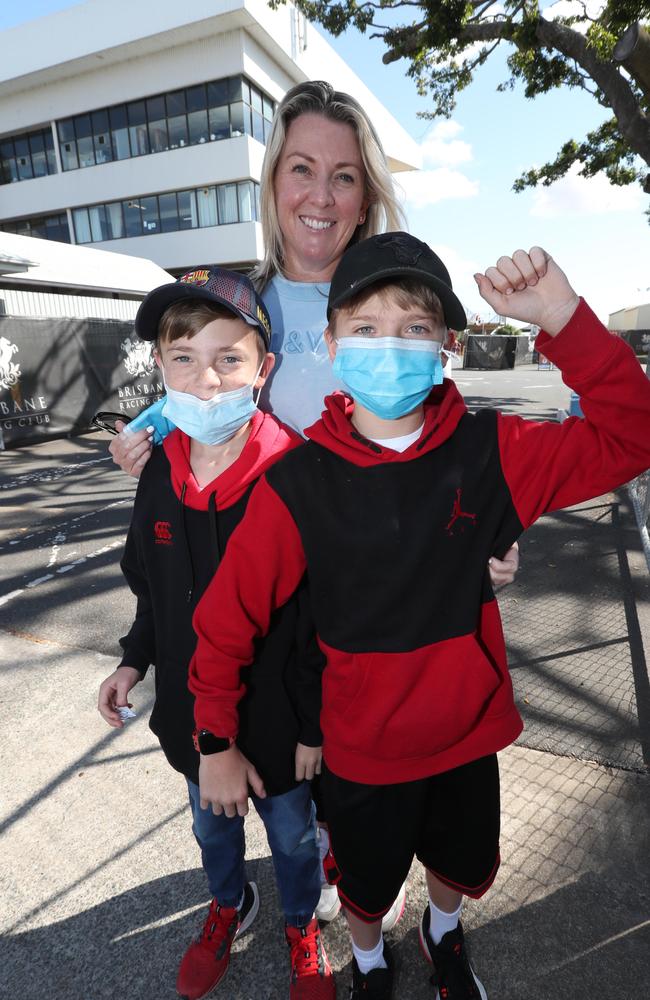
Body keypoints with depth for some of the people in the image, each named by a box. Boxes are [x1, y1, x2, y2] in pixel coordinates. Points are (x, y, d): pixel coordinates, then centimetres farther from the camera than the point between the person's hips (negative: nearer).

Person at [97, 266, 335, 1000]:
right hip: (191, 709, 5)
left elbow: (323, 618, -19)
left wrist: (314, 725, -14)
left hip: (276, 714, -4)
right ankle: (229, 907, 62)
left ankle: (301, 925, 54)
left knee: (291, 833, 23)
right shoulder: (159, 473, -8)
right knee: (211, 825, 30)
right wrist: (135, 661, 7)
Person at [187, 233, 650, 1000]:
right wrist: (216, 745, -7)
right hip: (361, 751, -2)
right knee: (366, 888, 26)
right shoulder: (298, 483, -22)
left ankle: (443, 937, 67)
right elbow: (226, 622, -16)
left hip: (468, 735, 3)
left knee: (460, 866, 31)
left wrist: (561, 319, -31)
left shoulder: (488, 452, -16)